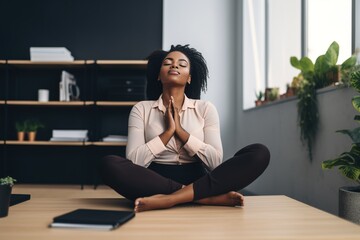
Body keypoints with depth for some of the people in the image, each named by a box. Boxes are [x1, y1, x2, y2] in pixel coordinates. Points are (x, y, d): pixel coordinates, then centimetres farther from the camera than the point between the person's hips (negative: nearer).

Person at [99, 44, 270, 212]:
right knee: (109, 164, -31)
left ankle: (169, 199, -30)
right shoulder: (141, 109, 7)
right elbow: (133, 161, -7)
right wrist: (168, 131, -10)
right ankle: (208, 197, -26)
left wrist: (180, 129, -9)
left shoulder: (205, 108, 8)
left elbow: (215, 161, -5)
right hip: (156, 184, 0)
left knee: (259, 153, -20)